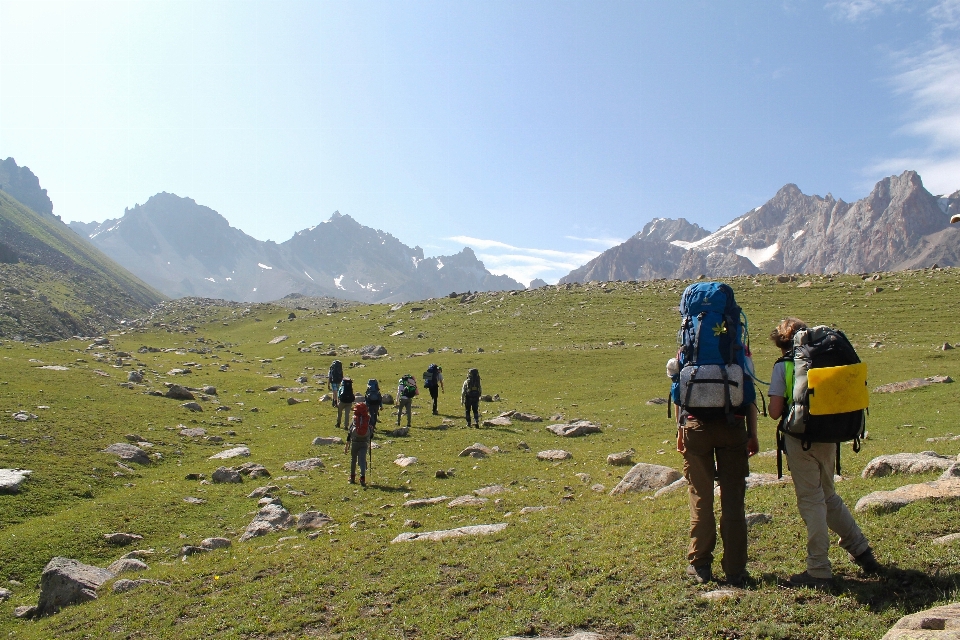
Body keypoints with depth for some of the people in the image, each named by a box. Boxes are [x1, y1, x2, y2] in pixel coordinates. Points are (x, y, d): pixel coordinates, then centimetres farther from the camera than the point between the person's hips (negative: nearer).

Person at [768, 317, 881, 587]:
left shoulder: (783, 366, -7)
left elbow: (775, 411, -11)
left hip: (800, 440, -5)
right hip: (828, 438, 5)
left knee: (811, 501, 1)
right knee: (828, 496, 23)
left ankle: (819, 570, 7)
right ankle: (861, 550, 32)